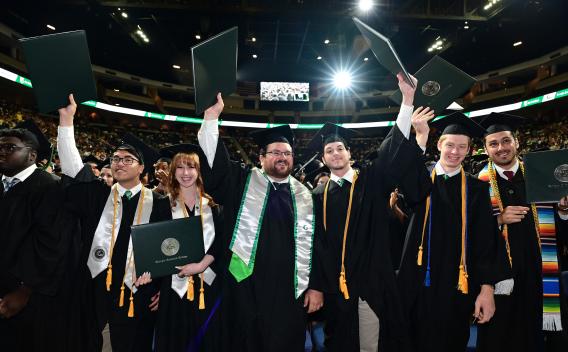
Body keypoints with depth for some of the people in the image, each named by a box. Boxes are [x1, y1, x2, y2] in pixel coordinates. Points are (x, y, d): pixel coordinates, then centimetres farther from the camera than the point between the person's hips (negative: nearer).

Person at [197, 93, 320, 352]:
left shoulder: (304, 195, 7)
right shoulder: (242, 182, 5)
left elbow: (313, 243, 5)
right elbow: (214, 164, -10)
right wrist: (212, 116, -17)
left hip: (290, 291, 1)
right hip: (246, 287, -1)